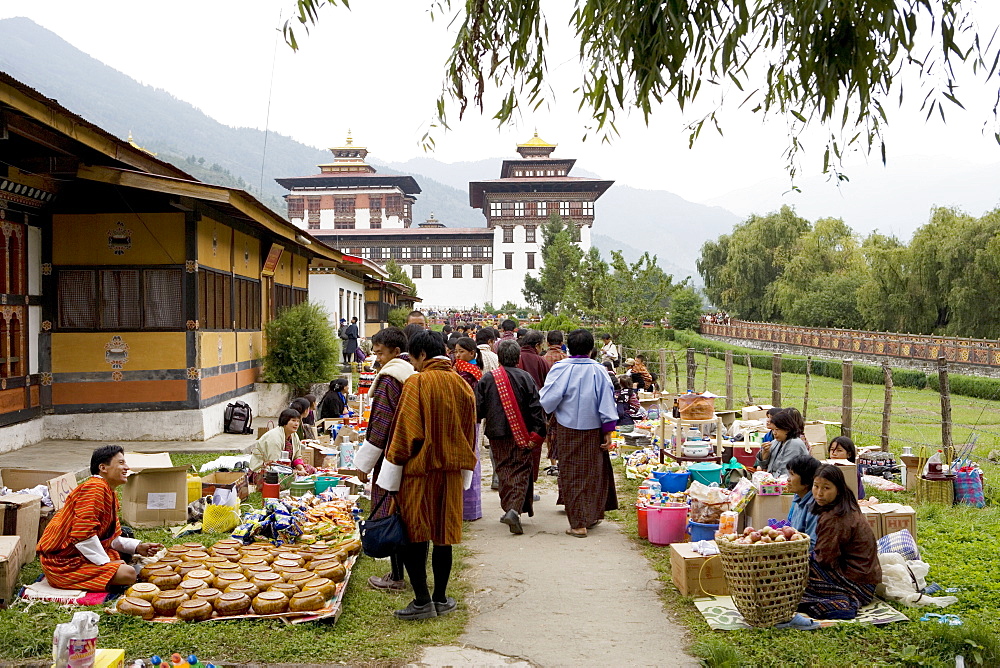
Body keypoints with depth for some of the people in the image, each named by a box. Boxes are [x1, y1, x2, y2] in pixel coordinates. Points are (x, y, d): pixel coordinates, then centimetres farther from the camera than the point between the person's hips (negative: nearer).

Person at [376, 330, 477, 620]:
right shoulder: (463, 384, 6)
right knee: (444, 534, 12)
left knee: (413, 534, 4)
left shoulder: (417, 383, -13)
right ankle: (441, 598, 19)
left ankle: (422, 601, 4)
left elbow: (406, 433, -14)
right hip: (452, 471, 6)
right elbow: (469, 432, 12)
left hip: (420, 471, -6)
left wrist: (390, 480, -8)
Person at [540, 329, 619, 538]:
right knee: (593, 473, 16)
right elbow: (607, 403, -4)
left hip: (568, 429, -2)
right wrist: (608, 432, 2)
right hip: (593, 429, 2)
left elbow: (547, 400, -13)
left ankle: (578, 524, 6)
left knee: (571, 475, 6)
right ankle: (593, 515, 27)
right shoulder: (598, 371, -5)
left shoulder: (561, 369, -11)